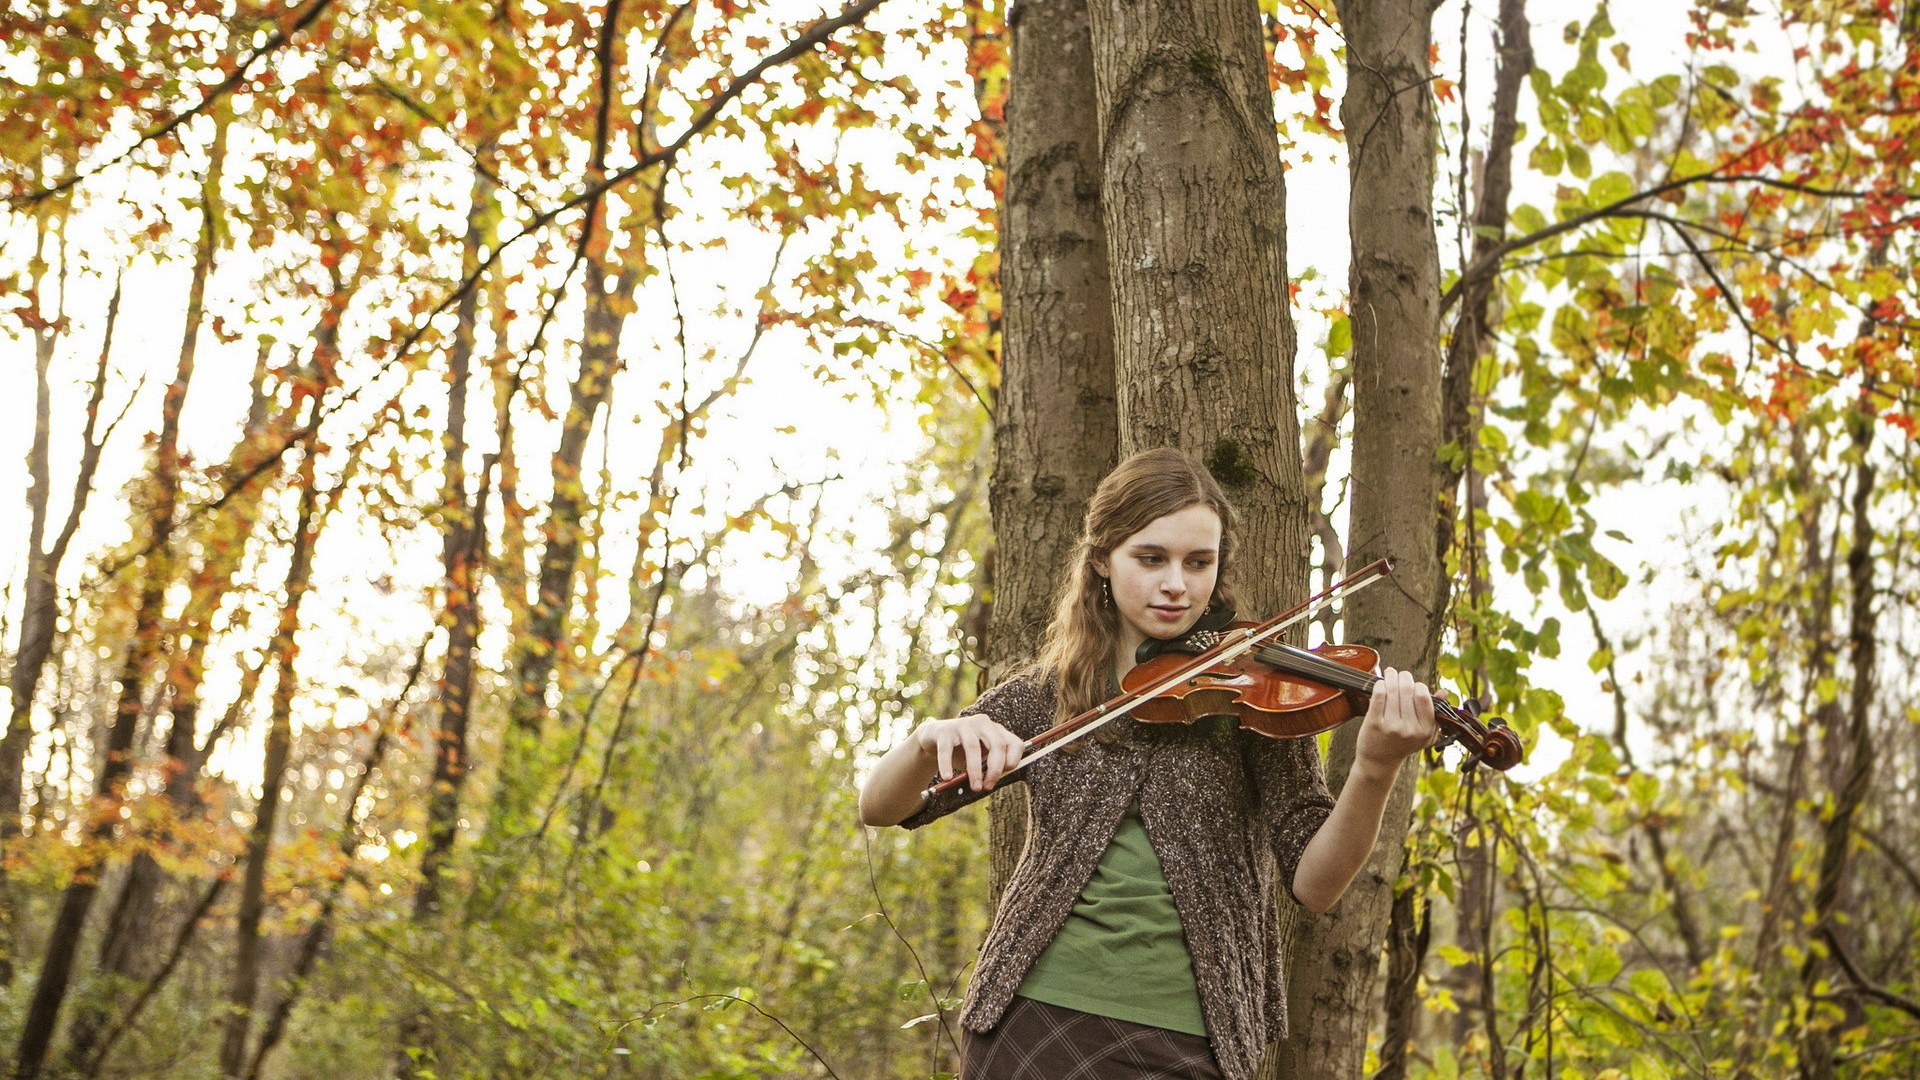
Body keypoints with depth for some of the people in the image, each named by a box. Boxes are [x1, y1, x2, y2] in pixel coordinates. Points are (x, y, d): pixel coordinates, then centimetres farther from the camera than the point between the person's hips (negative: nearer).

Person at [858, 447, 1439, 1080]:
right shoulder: (1042, 699, 4)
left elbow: (1312, 884, -10)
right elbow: (878, 808, -1)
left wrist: (1375, 770, -28)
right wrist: (933, 737, -23)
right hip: (1032, 1023, 1)